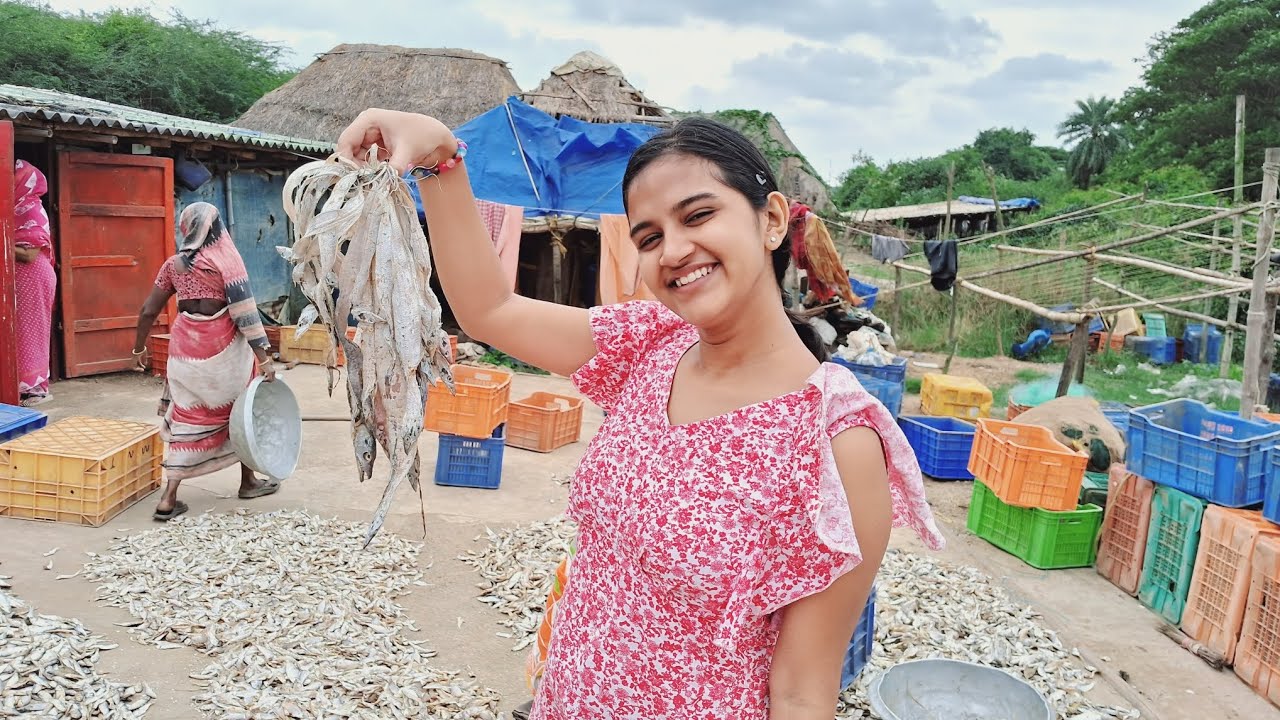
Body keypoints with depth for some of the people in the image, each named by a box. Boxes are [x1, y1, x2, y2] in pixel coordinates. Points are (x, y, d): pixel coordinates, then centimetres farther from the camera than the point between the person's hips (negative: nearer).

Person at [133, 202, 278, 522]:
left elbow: (148, 311, 7)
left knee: (186, 418, 10)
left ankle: (168, 498, 5)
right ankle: (248, 481, 29)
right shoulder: (225, 258, -9)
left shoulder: (174, 264, 4)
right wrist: (264, 358, -17)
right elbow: (244, 312, -15)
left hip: (185, 347, 4)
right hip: (222, 348, -3)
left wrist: (139, 347, 21)